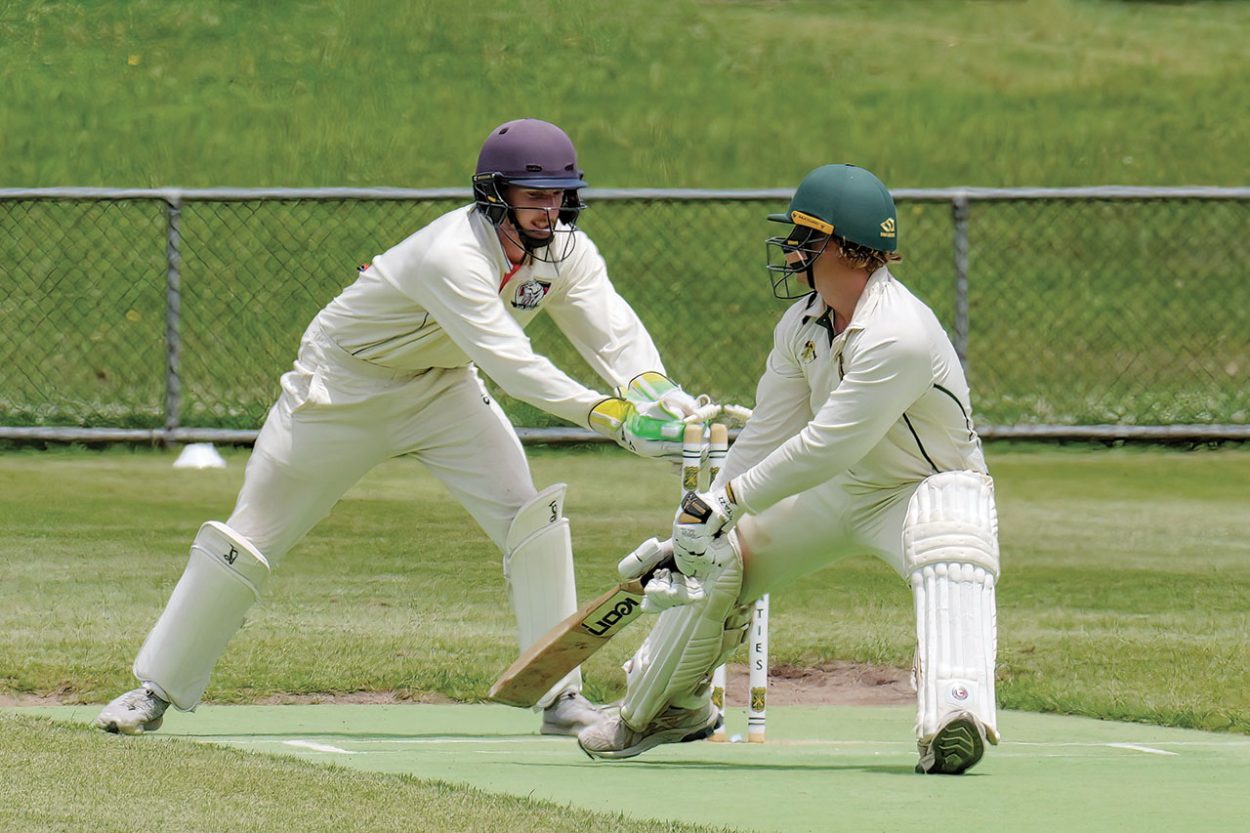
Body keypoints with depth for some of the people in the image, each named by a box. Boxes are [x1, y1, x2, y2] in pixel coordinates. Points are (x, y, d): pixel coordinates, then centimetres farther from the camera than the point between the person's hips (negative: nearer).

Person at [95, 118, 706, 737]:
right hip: (344, 385, -6)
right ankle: (158, 688, 16)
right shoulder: (453, 255, -37)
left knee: (532, 518, -13)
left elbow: (613, 333, -23)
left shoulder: (565, 252, -14)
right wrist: (615, 418, -54)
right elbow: (510, 363, -46)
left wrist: (654, 392, -45)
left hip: (441, 387, 6)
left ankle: (560, 697, -6)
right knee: (251, 535, 3)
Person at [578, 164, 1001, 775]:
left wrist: (729, 500, -28)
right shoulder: (803, 323, -5)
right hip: (839, 490, 8)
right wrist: (701, 517, -9)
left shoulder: (899, 335, -32)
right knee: (717, 557, 5)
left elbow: (827, 445, -34)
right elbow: (767, 435, -2)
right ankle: (663, 707, 27)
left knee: (949, 560, -40)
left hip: (933, 487, -8)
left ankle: (955, 717, -60)